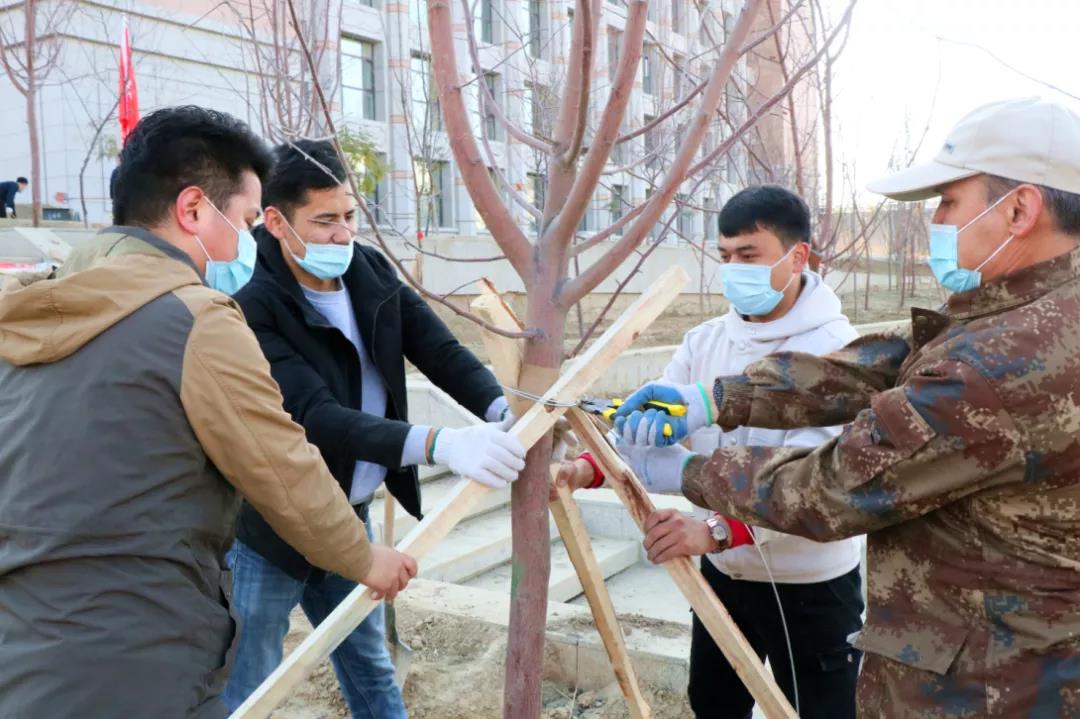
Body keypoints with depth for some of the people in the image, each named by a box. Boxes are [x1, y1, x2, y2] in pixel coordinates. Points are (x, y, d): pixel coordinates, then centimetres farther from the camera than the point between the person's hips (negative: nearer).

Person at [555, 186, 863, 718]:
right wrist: (589, 465, -25)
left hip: (810, 588, -5)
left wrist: (717, 529, -42)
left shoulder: (838, 350, -19)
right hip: (722, 573, 6)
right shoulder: (705, 340, 0)